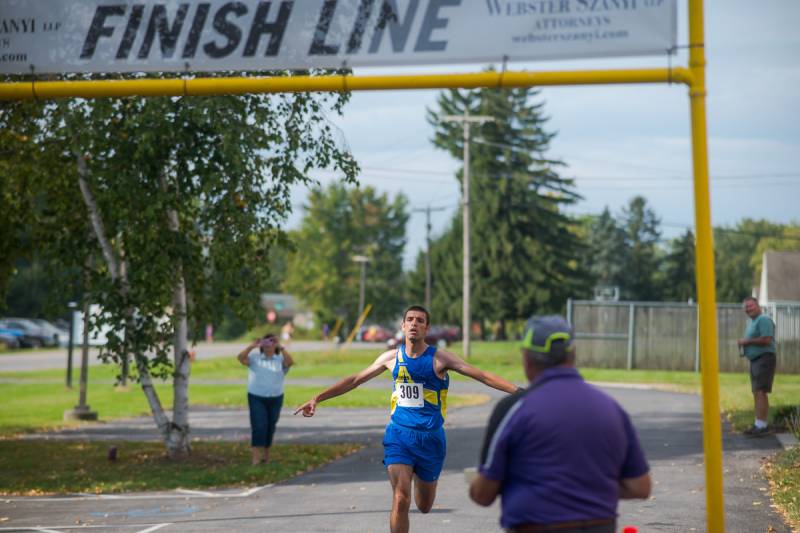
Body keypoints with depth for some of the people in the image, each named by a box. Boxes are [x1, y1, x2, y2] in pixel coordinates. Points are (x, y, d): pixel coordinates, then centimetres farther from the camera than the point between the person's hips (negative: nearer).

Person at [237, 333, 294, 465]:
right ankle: (256, 458, -13)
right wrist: (252, 346, -22)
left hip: (275, 398, 2)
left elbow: (290, 362, -18)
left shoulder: (280, 359, 2)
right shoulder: (254, 357, 2)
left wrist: (281, 348, -25)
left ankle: (266, 454, 28)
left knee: (270, 427, 12)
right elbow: (240, 358, -13)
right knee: (258, 426, -11)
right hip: (256, 398, -2)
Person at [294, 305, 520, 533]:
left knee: (424, 506, 12)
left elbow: (483, 376, -10)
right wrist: (317, 399, 11)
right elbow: (355, 380, 12)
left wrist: (519, 391, -21)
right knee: (401, 500, -16)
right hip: (398, 435, 0)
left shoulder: (439, 358, -6)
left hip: (430, 437, 0)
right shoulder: (392, 357, 2)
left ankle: (418, 475, 48)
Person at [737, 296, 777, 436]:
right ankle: (760, 424, 13)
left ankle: (761, 426, -17)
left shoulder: (764, 320, -10)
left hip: (764, 359, -10)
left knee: (760, 392, -15)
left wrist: (747, 341, -13)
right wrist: (743, 345, 8)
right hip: (755, 360, 10)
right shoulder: (751, 322, 20)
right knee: (756, 392, 9)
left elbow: (767, 340, -22)